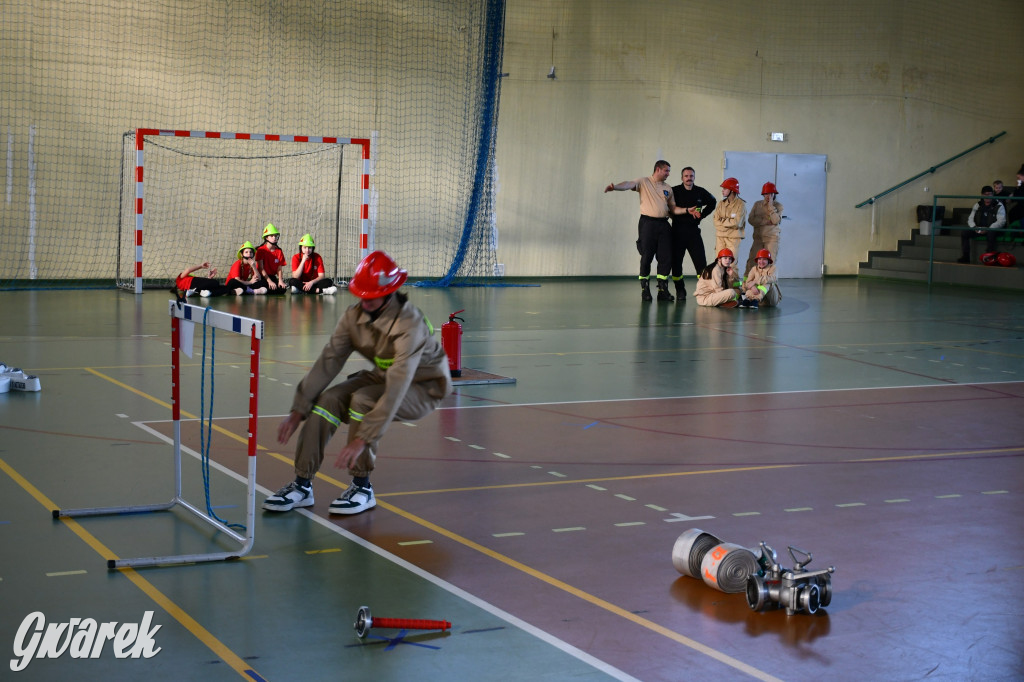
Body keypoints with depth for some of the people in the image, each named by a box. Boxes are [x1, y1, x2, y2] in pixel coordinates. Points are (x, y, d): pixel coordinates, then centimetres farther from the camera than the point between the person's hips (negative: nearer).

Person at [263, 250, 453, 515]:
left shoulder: (409, 325, -33)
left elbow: (395, 390, -38)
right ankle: (302, 485, -8)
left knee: (362, 400, -32)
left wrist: (363, 438, -42)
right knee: (327, 400, -17)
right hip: (382, 376, 6)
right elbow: (328, 361, -12)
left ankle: (362, 488, -16)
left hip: (423, 387, -6)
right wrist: (298, 411, -17)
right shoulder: (355, 315, -13)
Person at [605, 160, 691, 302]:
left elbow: (673, 209, 20)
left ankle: (663, 290, 9)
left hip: (663, 224, 5)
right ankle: (645, 289, 6)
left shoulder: (668, 188, 18)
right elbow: (629, 184, -15)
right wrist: (615, 187, -35)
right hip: (648, 223, -5)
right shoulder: (644, 182, 3)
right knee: (646, 257, -3)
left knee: (666, 258, 0)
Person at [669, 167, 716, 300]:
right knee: (676, 262, 0)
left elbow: (712, 202, 26)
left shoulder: (700, 192, 8)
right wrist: (687, 211, -14)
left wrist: (702, 214, 12)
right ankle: (680, 291, 11)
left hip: (693, 230, 1)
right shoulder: (674, 191, -1)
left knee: (701, 262, -6)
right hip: (678, 230, -1)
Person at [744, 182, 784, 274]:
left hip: (772, 239, -2)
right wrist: (767, 221, -10)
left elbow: (776, 220, -12)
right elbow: (750, 220, -1)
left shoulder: (778, 206, 4)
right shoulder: (757, 204, 11)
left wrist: (770, 206, -10)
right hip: (758, 238, 2)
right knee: (751, 262, -5)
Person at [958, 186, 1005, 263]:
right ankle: (965, 256, -15)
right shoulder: (977, 206, 13)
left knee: (990, 233, -40)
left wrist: (988, 229, -24)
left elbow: (1001, 221, -12)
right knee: (964, 232, -16)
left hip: (992, 230, -5)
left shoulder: (999, 206, -3)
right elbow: (970, 219, 11)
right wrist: (974, 227, -12)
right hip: (978, 230, 5)